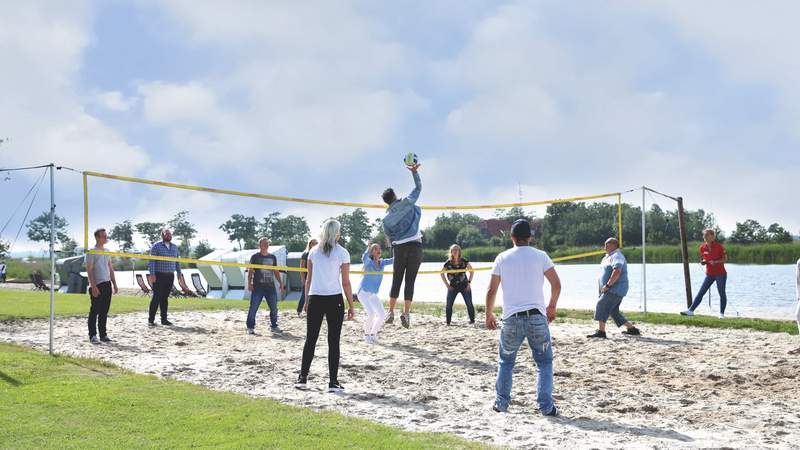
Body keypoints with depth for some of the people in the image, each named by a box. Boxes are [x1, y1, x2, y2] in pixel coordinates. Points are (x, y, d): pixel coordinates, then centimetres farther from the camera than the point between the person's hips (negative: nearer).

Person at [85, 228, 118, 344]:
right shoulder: (92, 252, -7)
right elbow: (89, 270, -11)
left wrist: (114, 284, 14)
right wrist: (93, 286, -18)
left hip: (107, 284, 7)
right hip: (97, 285, -7)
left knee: (104, 311, 10)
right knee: (95, 311, -4)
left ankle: (103, 334, 16)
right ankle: (93, 335, 1)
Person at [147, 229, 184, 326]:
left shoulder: (174, 247, 14)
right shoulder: (156, 246, -2)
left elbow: (177, 261, 19)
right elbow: (152, 261, -7)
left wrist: (179, 274, 13)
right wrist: (152, 274, -15)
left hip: (170, 276, 5)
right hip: (159, 275, -5)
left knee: (165, 298, 9)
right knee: (156, 297, -5)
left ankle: (164, 319, 13)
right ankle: (151, 319, 0)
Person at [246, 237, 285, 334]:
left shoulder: (272, 257, 14)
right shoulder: (255, 257, 2)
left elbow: (276, 272, 19)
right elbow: (250, 271, -1)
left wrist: (281, 283, 13)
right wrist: (249, 283, -10)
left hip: (271, 286, 4)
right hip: (257, 287, -4)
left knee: (274, 308, 7)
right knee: (253, 307, -5)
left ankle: (273, 326, 20)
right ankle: (250, 327, 3)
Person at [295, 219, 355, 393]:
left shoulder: (314, 251, 7)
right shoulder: (342, 253, -3)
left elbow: (308, 279, 8)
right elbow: (346, 283, -4)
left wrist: (307, 301, 16)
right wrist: (351, 305, 2)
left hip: (315, 300, 3)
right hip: (334, 300, -3)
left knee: (310, 339, 10)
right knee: (333, 342, 3)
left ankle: (302, 378, 11)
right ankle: (333, 382, 4)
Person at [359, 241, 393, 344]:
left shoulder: (382, 262, 2)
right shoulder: (368, 262, -16)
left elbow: (393, 260, 0)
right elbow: (364, 257, -38)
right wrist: (368, 247, -56)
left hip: (373, 295, 6)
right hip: (363, 292, -6)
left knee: (382, 314, -2)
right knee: (371, 313, -19)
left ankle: (373, 334, 16)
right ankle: (366, 335, 1)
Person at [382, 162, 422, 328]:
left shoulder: (386, 218, 7)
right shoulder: (407, 203, 1)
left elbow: (389, 238, 12)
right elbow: (418, 187, 14)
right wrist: (414, 171, 23)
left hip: (399, 248, 2)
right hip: (415, 245, -1)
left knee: (396, 280, 10)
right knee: (410, 281, -1)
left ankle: (391, 312, 5)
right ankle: (406, 313, -6)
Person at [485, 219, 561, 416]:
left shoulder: (502, 258, 5)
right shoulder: (540, 256, 3)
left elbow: (491, 291, 4)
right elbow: (556, 284, -2)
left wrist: (489, 314, 17)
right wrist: (552, 307, 14)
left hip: (511, 318, 1)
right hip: (537, 317, -1)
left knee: (506, 362, 18)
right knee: (544, 362, 9)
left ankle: (501, 403, 18)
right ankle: (546, 406, 0)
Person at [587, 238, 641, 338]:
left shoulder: (617, 256, -12)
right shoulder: (608, 256, 21)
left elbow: (617, 272, -27)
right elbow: (606, 273, 30)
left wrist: (607, 285, -27)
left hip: (616, 289, -11)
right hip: (612, 290, 11)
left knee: (601, 305, -18)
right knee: (614, 312, 13)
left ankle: (601, 331, -22)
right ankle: (632, 329, 20)